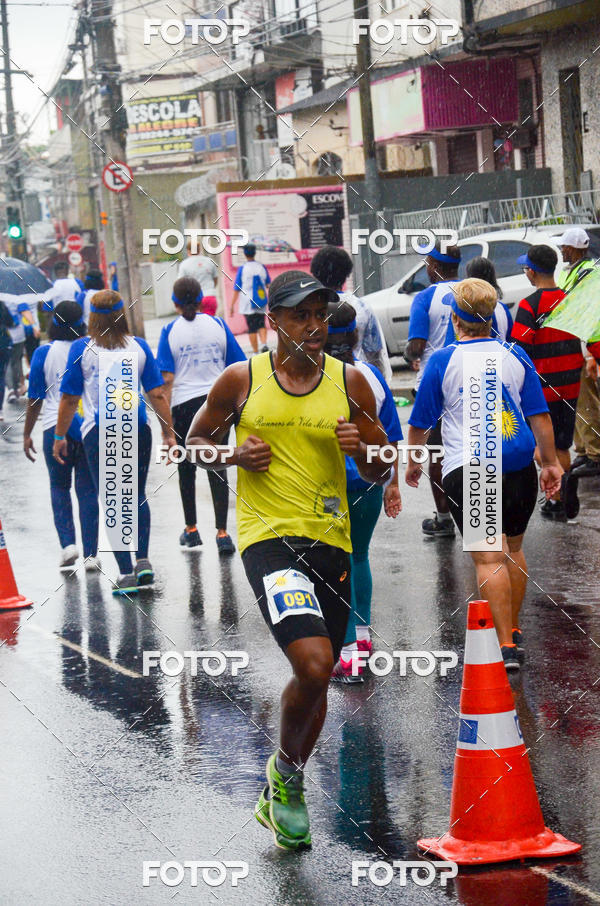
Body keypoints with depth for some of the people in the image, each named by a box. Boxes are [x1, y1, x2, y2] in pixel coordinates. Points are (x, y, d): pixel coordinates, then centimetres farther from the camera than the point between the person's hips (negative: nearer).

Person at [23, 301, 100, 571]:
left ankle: (68, 543, -1)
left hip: (56, 428, -1)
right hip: (90, 427, 1)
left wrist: (27, 434, 9)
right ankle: (90, 554, 4)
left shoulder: (43, 353, -3)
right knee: (87, 490, 6)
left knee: (59, 487, 15)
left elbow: (35, 399, 0)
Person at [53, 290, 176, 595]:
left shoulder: (81, 349, -3)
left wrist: (59, 437, 8)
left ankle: (126, 573, 0)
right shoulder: (139, 347, 2)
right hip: (137, 429, 2)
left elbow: (70, 398, -1)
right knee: (138, 497, 18)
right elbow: (157, 394, 2)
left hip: (99, 433, -2)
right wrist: (168, 433, 9)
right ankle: (143, 559, 3)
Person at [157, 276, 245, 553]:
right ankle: (222, 533, -4)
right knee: (217, 469, 4)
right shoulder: (217, 325, 1)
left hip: (184, 405, -1)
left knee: (186, 470, 13)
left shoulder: (170, 332, -4)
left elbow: (167, 379, -9)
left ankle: (191, 531, 23)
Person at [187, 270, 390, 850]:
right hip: (267, 537, -4)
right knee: (313, 664, -24)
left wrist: (363, 450, -12)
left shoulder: (349, 382, 4)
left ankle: (278, 798, 36)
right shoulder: (241, 380, -1)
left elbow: (379, 476, 11)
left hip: (331, 539, 4)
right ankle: (287, 771, 3)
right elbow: (197, 439, 13)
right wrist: (235, 455, -7)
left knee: (316, 679, 13)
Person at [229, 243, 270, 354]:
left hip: (247, 303, -3)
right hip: (261, 302, 3)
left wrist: (232, 305, -3)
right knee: (261, 324, 14)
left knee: (252, 328, 4)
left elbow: (236, 289, -7)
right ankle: (264, 344, -10)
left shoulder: (242, 269, -8)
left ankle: (255, 352, 4)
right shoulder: (262, 267, 1)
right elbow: (268, 283, 14)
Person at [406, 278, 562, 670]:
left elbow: (420, 422, 3)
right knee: (513, 549, 20)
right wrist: (551, 463, 15)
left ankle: (507, 647, -13)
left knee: (489, 557, -6)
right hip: (518, 465, 4)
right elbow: (539, 414, 5)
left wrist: (412, 460, 20)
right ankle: (514, 632, 31)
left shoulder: (442, 361, -5)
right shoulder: (515, 355, 3)